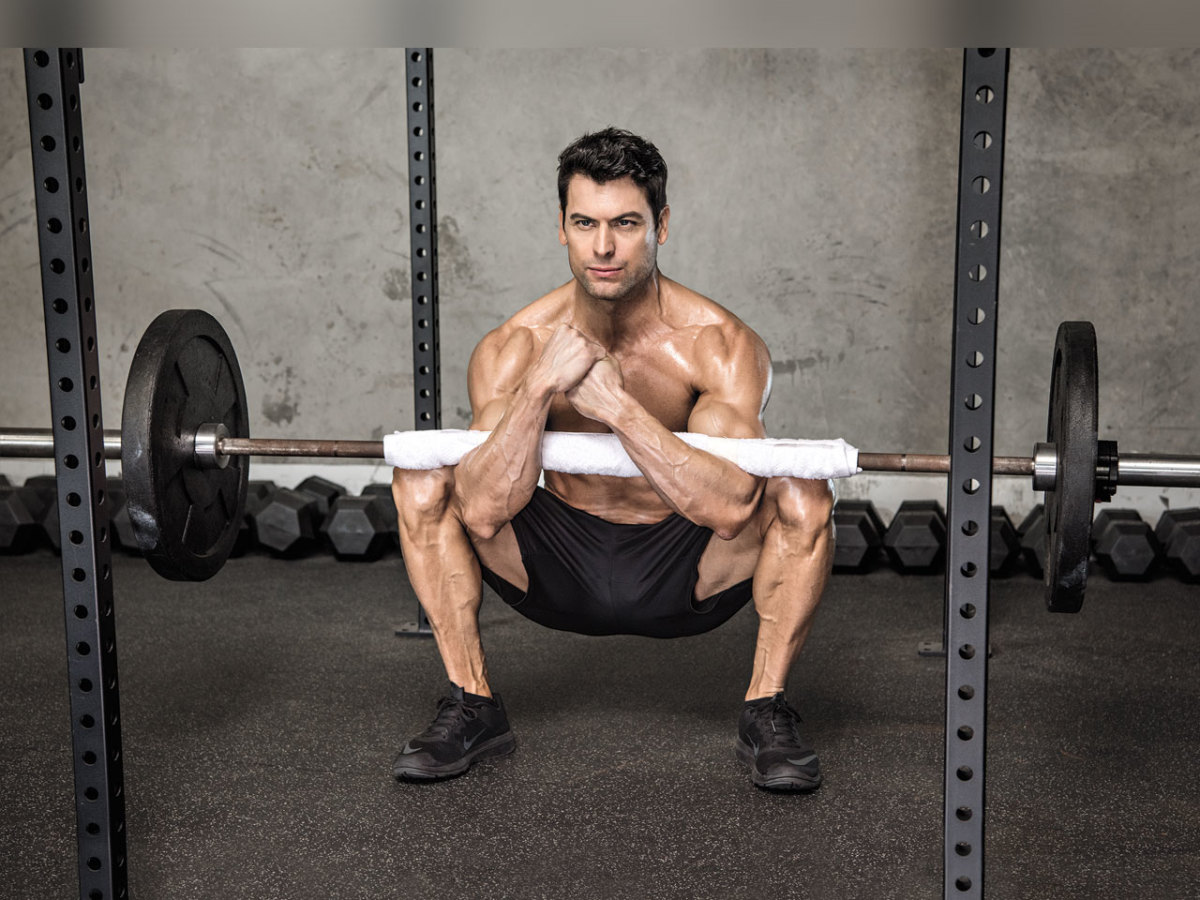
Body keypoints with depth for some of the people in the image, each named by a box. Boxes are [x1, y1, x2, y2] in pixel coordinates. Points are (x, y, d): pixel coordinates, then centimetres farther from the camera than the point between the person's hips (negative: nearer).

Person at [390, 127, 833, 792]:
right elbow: (482, 511, -26)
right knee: (421, 486, -17)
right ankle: (472, 706, -4)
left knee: (803, 499, -27)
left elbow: (729, 507, -35)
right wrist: (540, 384, -37)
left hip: (681, 581, -2)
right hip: (561, 568, 2)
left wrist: (617, 404, -40)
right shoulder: (512, 348, -15)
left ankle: (765, 712, -10)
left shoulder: (717, 344, -20)